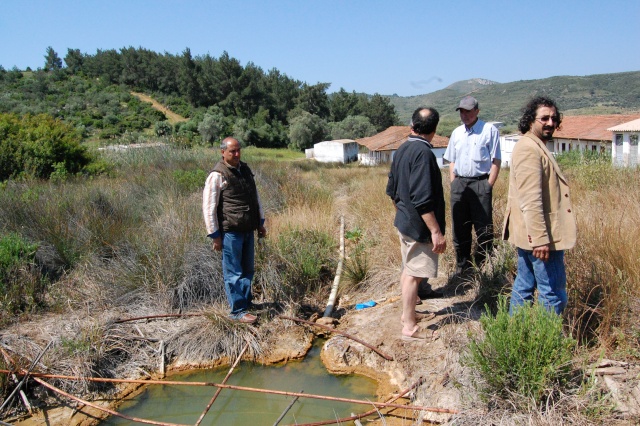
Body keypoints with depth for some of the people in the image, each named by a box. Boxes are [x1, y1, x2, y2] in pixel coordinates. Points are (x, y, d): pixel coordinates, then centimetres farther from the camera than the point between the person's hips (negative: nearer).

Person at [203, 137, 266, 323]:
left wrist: (260, 222, 20)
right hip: (230, 231, -7)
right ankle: (237, 311, 9)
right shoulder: (217, 175, -11)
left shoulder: (245, 170, 12)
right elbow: (209, 207, -12)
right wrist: (215, 235, -12)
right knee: (233, 273, 0)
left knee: (248, 269, 17)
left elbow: (256, 197, 21)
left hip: (248, 230, 7)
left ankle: (246, 302, 32)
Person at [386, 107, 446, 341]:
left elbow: (392, 190, 16)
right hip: (419, 226, -9)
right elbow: (423, 199, -26)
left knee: (408, 269, 20)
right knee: (414, 275, -1)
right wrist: (436, 231, -23)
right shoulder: (423, 153, -21)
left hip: (404, 222, 9)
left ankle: (407, 313, 35)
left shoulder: (401, 150, 7)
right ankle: (410, 327, 9)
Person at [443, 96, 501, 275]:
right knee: (459, 228, 11)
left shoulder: (489, 130, -3)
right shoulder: (456, 132, 14)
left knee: (483, 228, -2)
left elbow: (495, 161, -6)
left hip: (480, 183, -5)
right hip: (459, 184, 5)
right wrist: (453, 183, 8)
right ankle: (462, 266, 22)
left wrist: (488, 185, -11)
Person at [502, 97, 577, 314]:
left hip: (530, 234, 11)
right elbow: (531, 200, -24)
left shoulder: (536, 146, 17)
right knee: (553, 293, -4)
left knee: (524, 286, 17)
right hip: (539, 235, -11)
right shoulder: (529, 149, -17)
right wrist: (540, 239, -26)